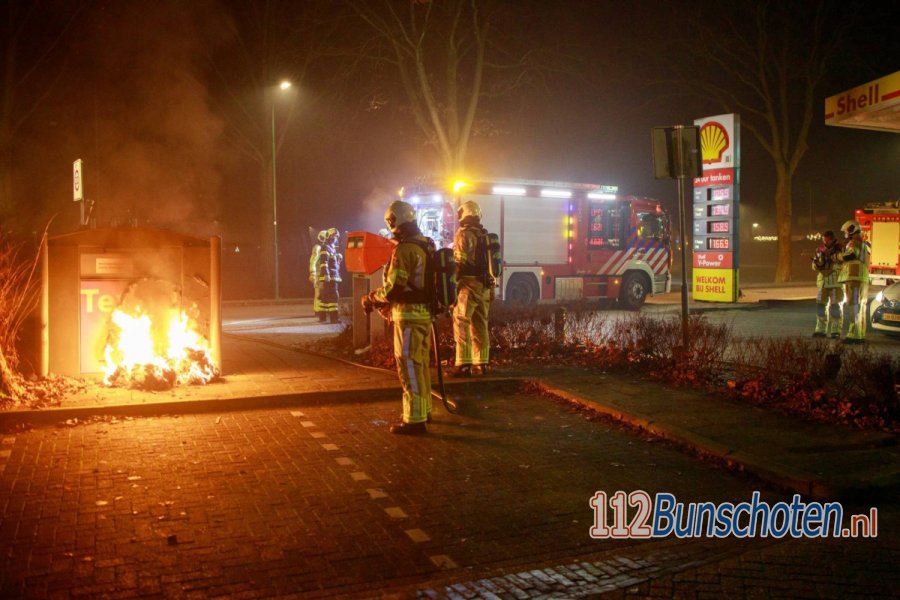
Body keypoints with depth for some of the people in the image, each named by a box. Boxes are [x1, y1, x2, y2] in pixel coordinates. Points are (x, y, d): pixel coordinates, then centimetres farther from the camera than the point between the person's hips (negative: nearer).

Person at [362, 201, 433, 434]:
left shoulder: (404, 250, -19)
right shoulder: (426, 246, 11)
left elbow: (392, 289, -21)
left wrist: (370, 298, -2)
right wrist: (382, 300, 19)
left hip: (409, 316, -9)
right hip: (425, 313, 9)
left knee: (409, 367, -3)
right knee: (421, 365, 19)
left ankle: (414, 420, 1)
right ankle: (424, 410, 30)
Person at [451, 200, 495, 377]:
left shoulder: (463, 234, -7)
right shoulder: (485, 235, 17)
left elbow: (460, 262, -15)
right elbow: (490, 262, 17)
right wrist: (491, 289, 20)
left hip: (469, 284, -8)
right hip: (485, 286, 8)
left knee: (462, 324, -8)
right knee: (480, 325, 12)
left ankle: (464, 365, -14)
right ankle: (481, 363, 15)